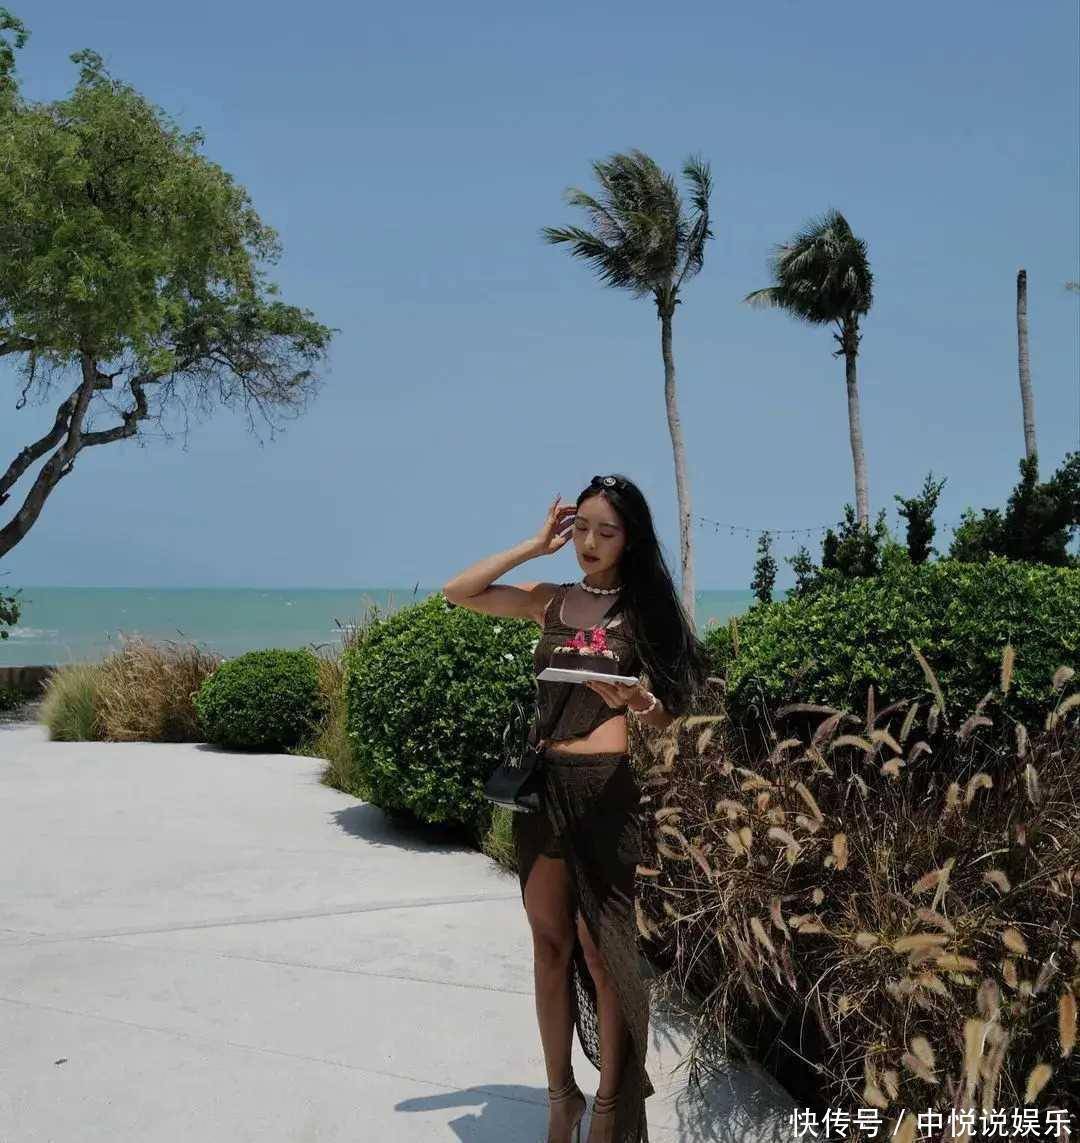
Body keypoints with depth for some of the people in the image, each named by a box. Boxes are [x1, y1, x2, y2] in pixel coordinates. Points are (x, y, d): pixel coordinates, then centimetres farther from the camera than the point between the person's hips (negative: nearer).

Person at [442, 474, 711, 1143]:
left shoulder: (643, 611, 1)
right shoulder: (551, 601, 9)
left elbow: (667, 716, -1)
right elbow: (457, 592, 6)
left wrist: (635, 698, -23)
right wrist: (535, 546, 3)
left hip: (606, 788, -3)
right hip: (543, 782, 4)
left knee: (601, 949, 0)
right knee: (551, 944, 10)